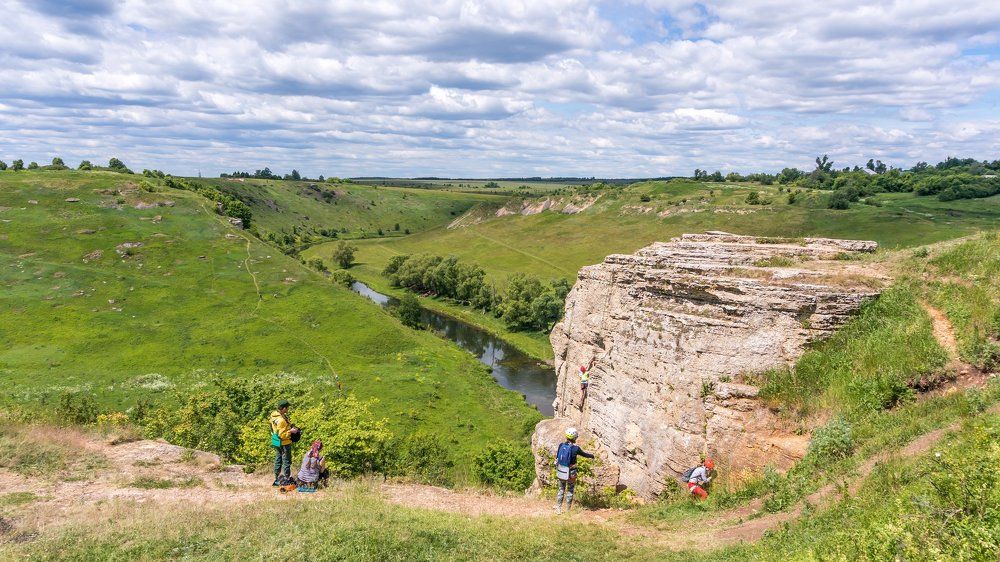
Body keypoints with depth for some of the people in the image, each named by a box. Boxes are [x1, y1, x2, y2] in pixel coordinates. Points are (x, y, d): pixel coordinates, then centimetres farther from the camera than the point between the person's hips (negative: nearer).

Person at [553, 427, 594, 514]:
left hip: (560, 472, 4)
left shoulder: (561, 445, -5)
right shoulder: (575, 448, -18)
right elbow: (584, 454, 0)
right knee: (570, 491, 14)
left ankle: (558, 509, 21)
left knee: (561, 490, 20)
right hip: (570, 473, -4)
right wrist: (591, 456, 21)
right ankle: (568, 510, 21)